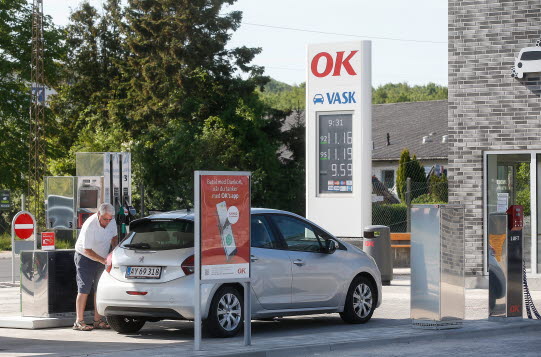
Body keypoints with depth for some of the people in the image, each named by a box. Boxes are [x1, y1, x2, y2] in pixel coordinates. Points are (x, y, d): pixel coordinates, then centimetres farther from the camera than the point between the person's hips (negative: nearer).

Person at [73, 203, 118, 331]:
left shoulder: (112, 222, -7)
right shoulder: (90, 225, -28)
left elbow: (114, 237, 13)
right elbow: (87, 250, -27)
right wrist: (103, 260, -33)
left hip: (101, 259, 6)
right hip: (85, 258, -6)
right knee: (84, 290, -11)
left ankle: (98, 320, 8)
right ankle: (79, 322, -11)